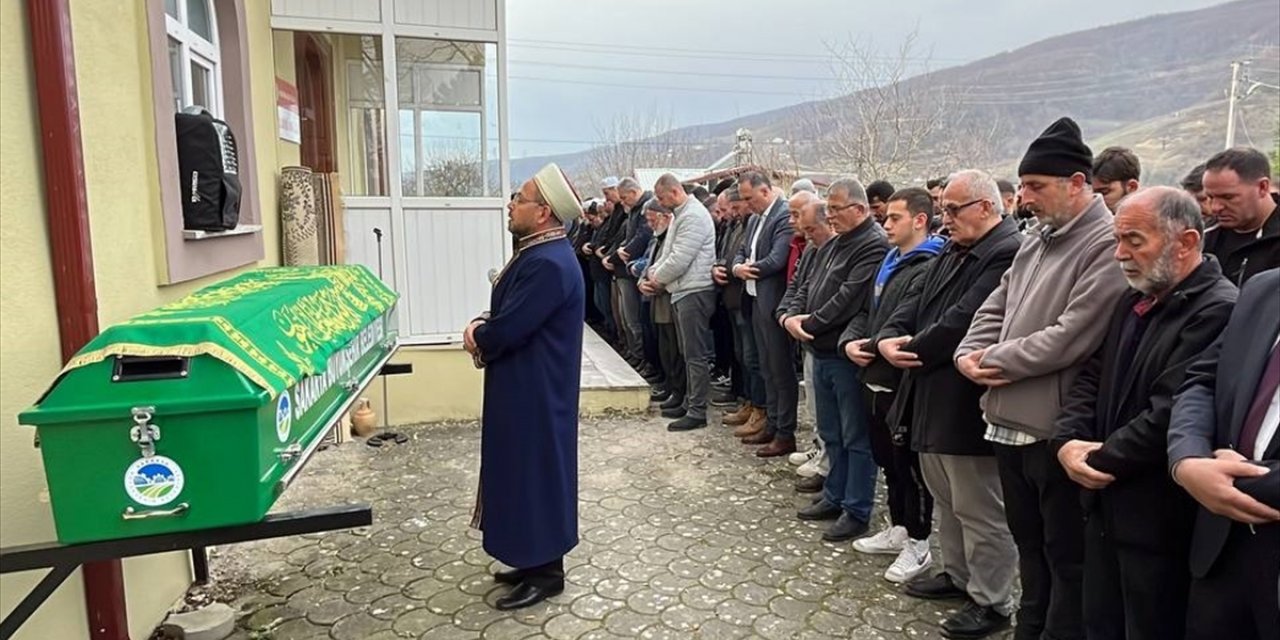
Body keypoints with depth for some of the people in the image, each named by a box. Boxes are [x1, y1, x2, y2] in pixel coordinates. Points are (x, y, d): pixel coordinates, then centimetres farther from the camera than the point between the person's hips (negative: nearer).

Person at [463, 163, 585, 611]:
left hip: (536, 393, -10)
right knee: (525, 471, 18)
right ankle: (535, 559, 32)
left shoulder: (548, 263, -24)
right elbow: (509, 312, 17)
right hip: (526, 387, 10)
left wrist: (476, 338, -5)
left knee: (536, 473, 2)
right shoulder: (539, 253, 10)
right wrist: (482, 326, -3)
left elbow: (509, 330, -26)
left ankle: (546, 573, 18)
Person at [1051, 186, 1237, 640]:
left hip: (1157, 517, -8)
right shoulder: (1135, 301, 11)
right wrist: (1068, 441, -6)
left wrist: (1099, 462, -13)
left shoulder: (1218, 311, -19)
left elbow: (1170, 414, -25)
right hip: (1106, 504, 8)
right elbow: (1092, 377, 10)